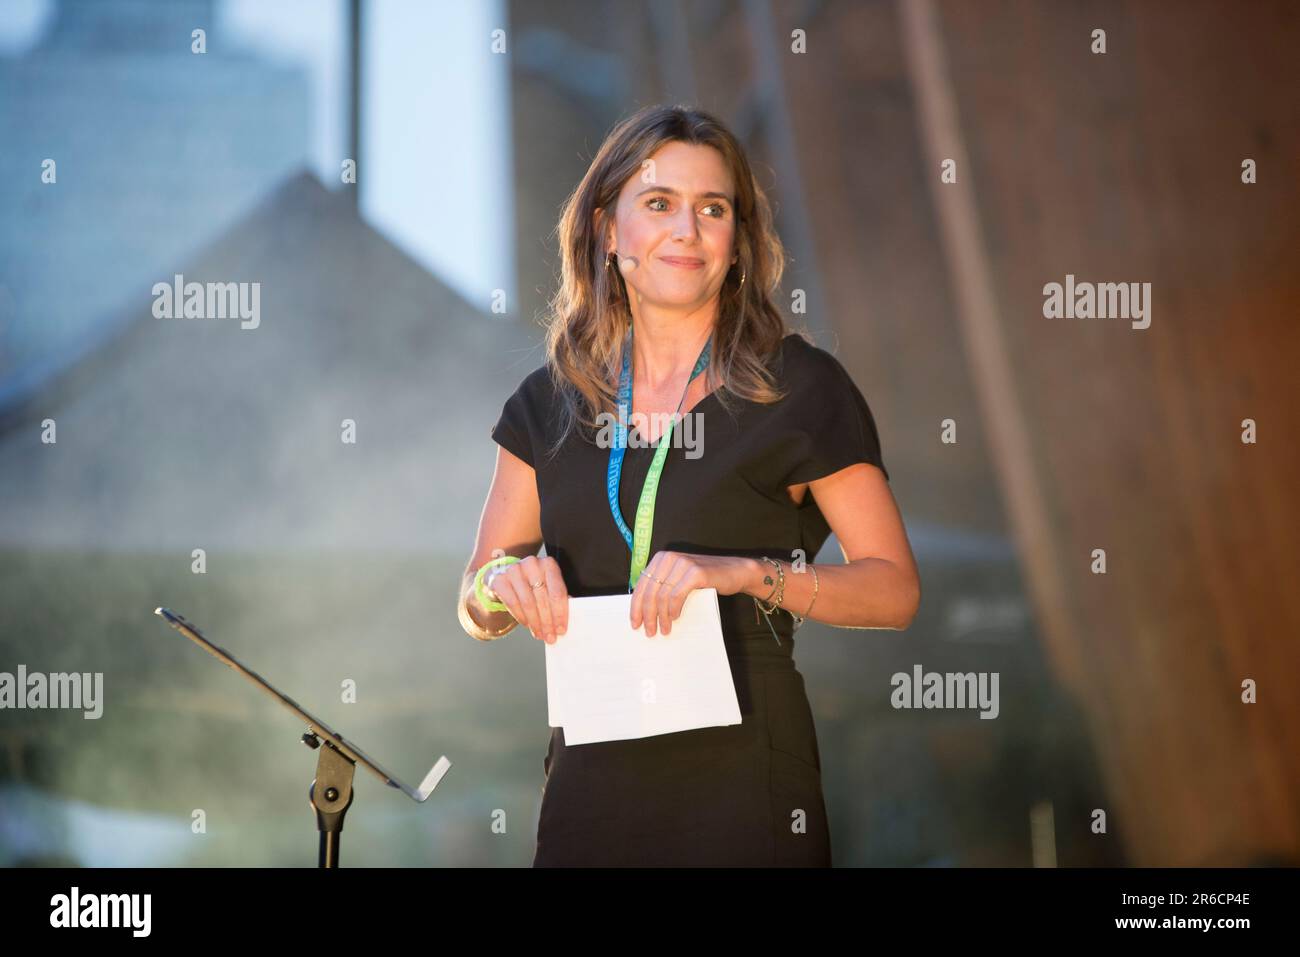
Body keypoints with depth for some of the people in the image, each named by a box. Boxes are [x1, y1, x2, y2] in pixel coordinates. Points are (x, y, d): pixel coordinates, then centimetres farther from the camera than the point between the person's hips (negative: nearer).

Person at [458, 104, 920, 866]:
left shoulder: (800, 389, -3)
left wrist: (748, 573, -21)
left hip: (742, 781, -3)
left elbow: (895, 589, -7)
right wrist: (505, 583, -11)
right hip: (590, 777, 4)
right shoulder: (550, 403, 8)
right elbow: (476, 609, 12)